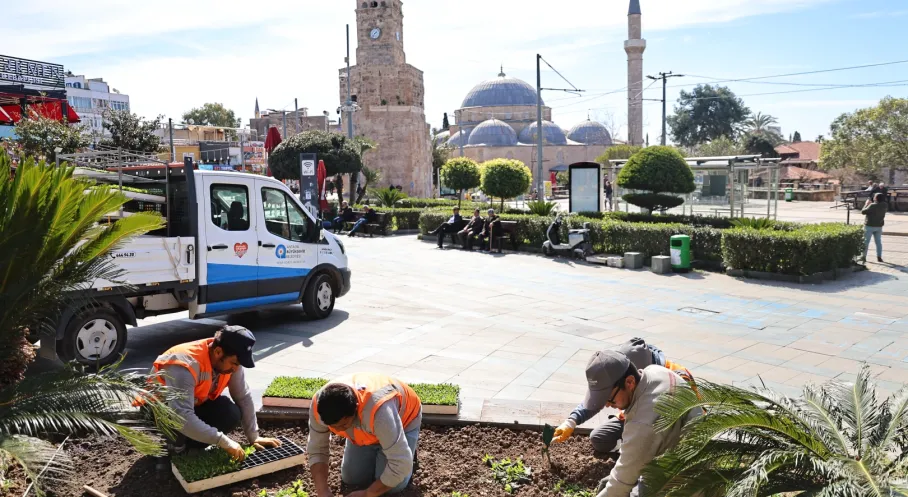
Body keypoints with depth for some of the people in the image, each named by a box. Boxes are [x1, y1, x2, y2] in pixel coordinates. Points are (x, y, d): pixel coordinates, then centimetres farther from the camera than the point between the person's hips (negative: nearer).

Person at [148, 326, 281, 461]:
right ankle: (174, 442, -6)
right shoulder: (186, 365, -38)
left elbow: (244, 397, -10)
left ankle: (187, 444, -1)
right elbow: (182, 417, -44)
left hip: (195, 403, 6)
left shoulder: (230, 360, -18)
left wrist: (254, 437, -13)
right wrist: (224, 442, -43)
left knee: (231, 414, -19)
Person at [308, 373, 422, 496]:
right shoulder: (318, 405, -30)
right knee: (351, 478, 0)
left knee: (393, 486, -13)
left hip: (404, 419, -5)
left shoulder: (379, 410, -47)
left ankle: (409, 446, 15)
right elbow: (316, 450, -15)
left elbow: (401, 464, -42)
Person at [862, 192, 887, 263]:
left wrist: (867, 204, -3)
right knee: (878, 242, 13)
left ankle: (864, 257, 4)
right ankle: (879, 257, 11)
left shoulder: (872, 205, -23)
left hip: (869, 226, -5)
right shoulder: (884, 206, -3)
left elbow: (863, 212, -17)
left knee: (866, 241, 4)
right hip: (879, 226, 5)